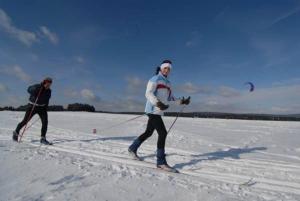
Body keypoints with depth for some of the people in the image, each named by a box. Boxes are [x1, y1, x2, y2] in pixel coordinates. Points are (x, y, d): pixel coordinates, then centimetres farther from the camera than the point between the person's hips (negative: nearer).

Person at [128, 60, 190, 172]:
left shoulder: (167, 83, 19)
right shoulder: (155, 79, -6)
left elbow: (170, 98, 20)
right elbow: (148, 93, -17)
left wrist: (182, 101, 8)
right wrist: (157, 103, -33)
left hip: (159, 112, 9)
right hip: (153, 110, -9)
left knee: (148, 133, 16)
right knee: (163, 133, -14)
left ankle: (132, 148, 34)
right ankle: (161, 162, -5)